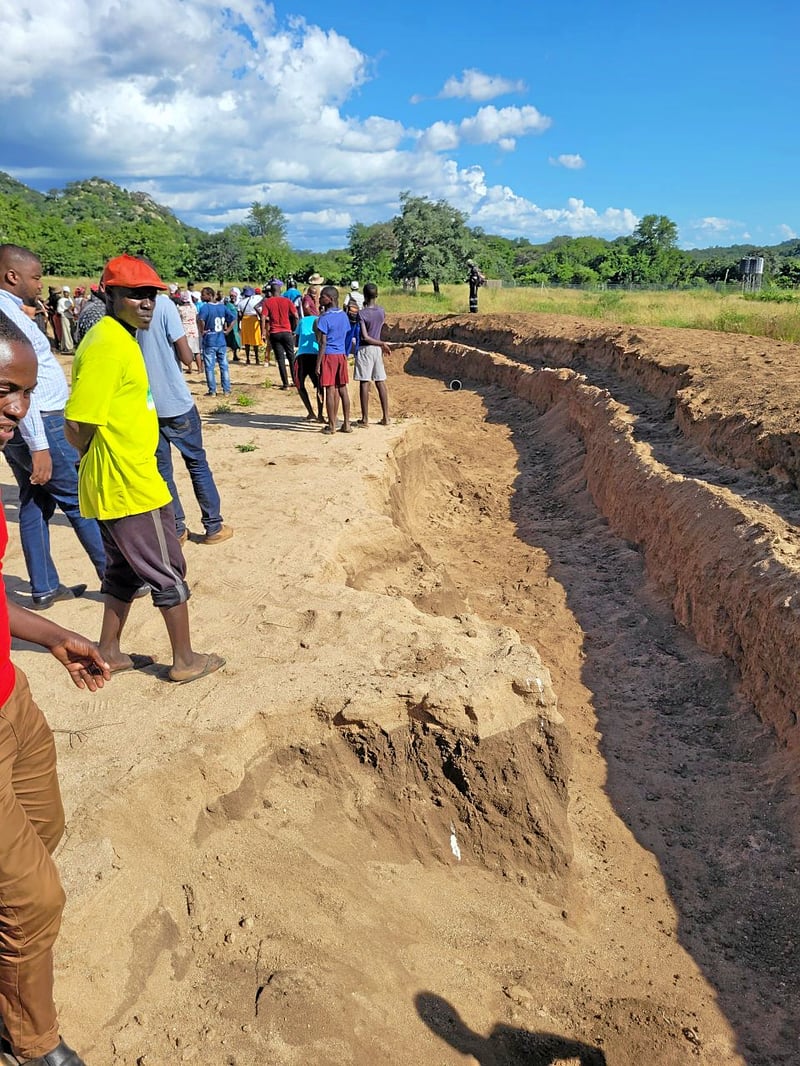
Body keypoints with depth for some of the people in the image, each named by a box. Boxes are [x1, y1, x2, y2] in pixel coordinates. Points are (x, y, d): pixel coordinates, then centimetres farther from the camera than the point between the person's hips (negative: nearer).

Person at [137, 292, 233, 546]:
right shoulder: (163, 304, -12)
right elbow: (186, 357, -14)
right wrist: (189, 352, 7)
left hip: (145, 405, 4)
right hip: (176, 402, -4)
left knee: (161, 467, 13)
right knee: (197, 463, 9)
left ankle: (176, 529, 16)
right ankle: (214, 527, 14)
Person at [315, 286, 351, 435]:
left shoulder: (324, 318, -13)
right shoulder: (344, 315, 8)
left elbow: (323, 343, -15)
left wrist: (318, 364, -12)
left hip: (328, 355, -6)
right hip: (341, 355, 6)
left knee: (330, 390, -1)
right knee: (342, 389, 10)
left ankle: (332, 426, 4)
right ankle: (346, 424, 13)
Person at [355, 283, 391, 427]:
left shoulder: (361, 313, -13)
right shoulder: (381, 311, 3)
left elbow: (365, 337, -17)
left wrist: (382, 343, -8)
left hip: (365, 349, -5)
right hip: (377, 350, 5)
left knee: (364, 383, -3)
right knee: (381, 383, 8)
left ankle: (365, 419, -2)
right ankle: (386, 417, 10)